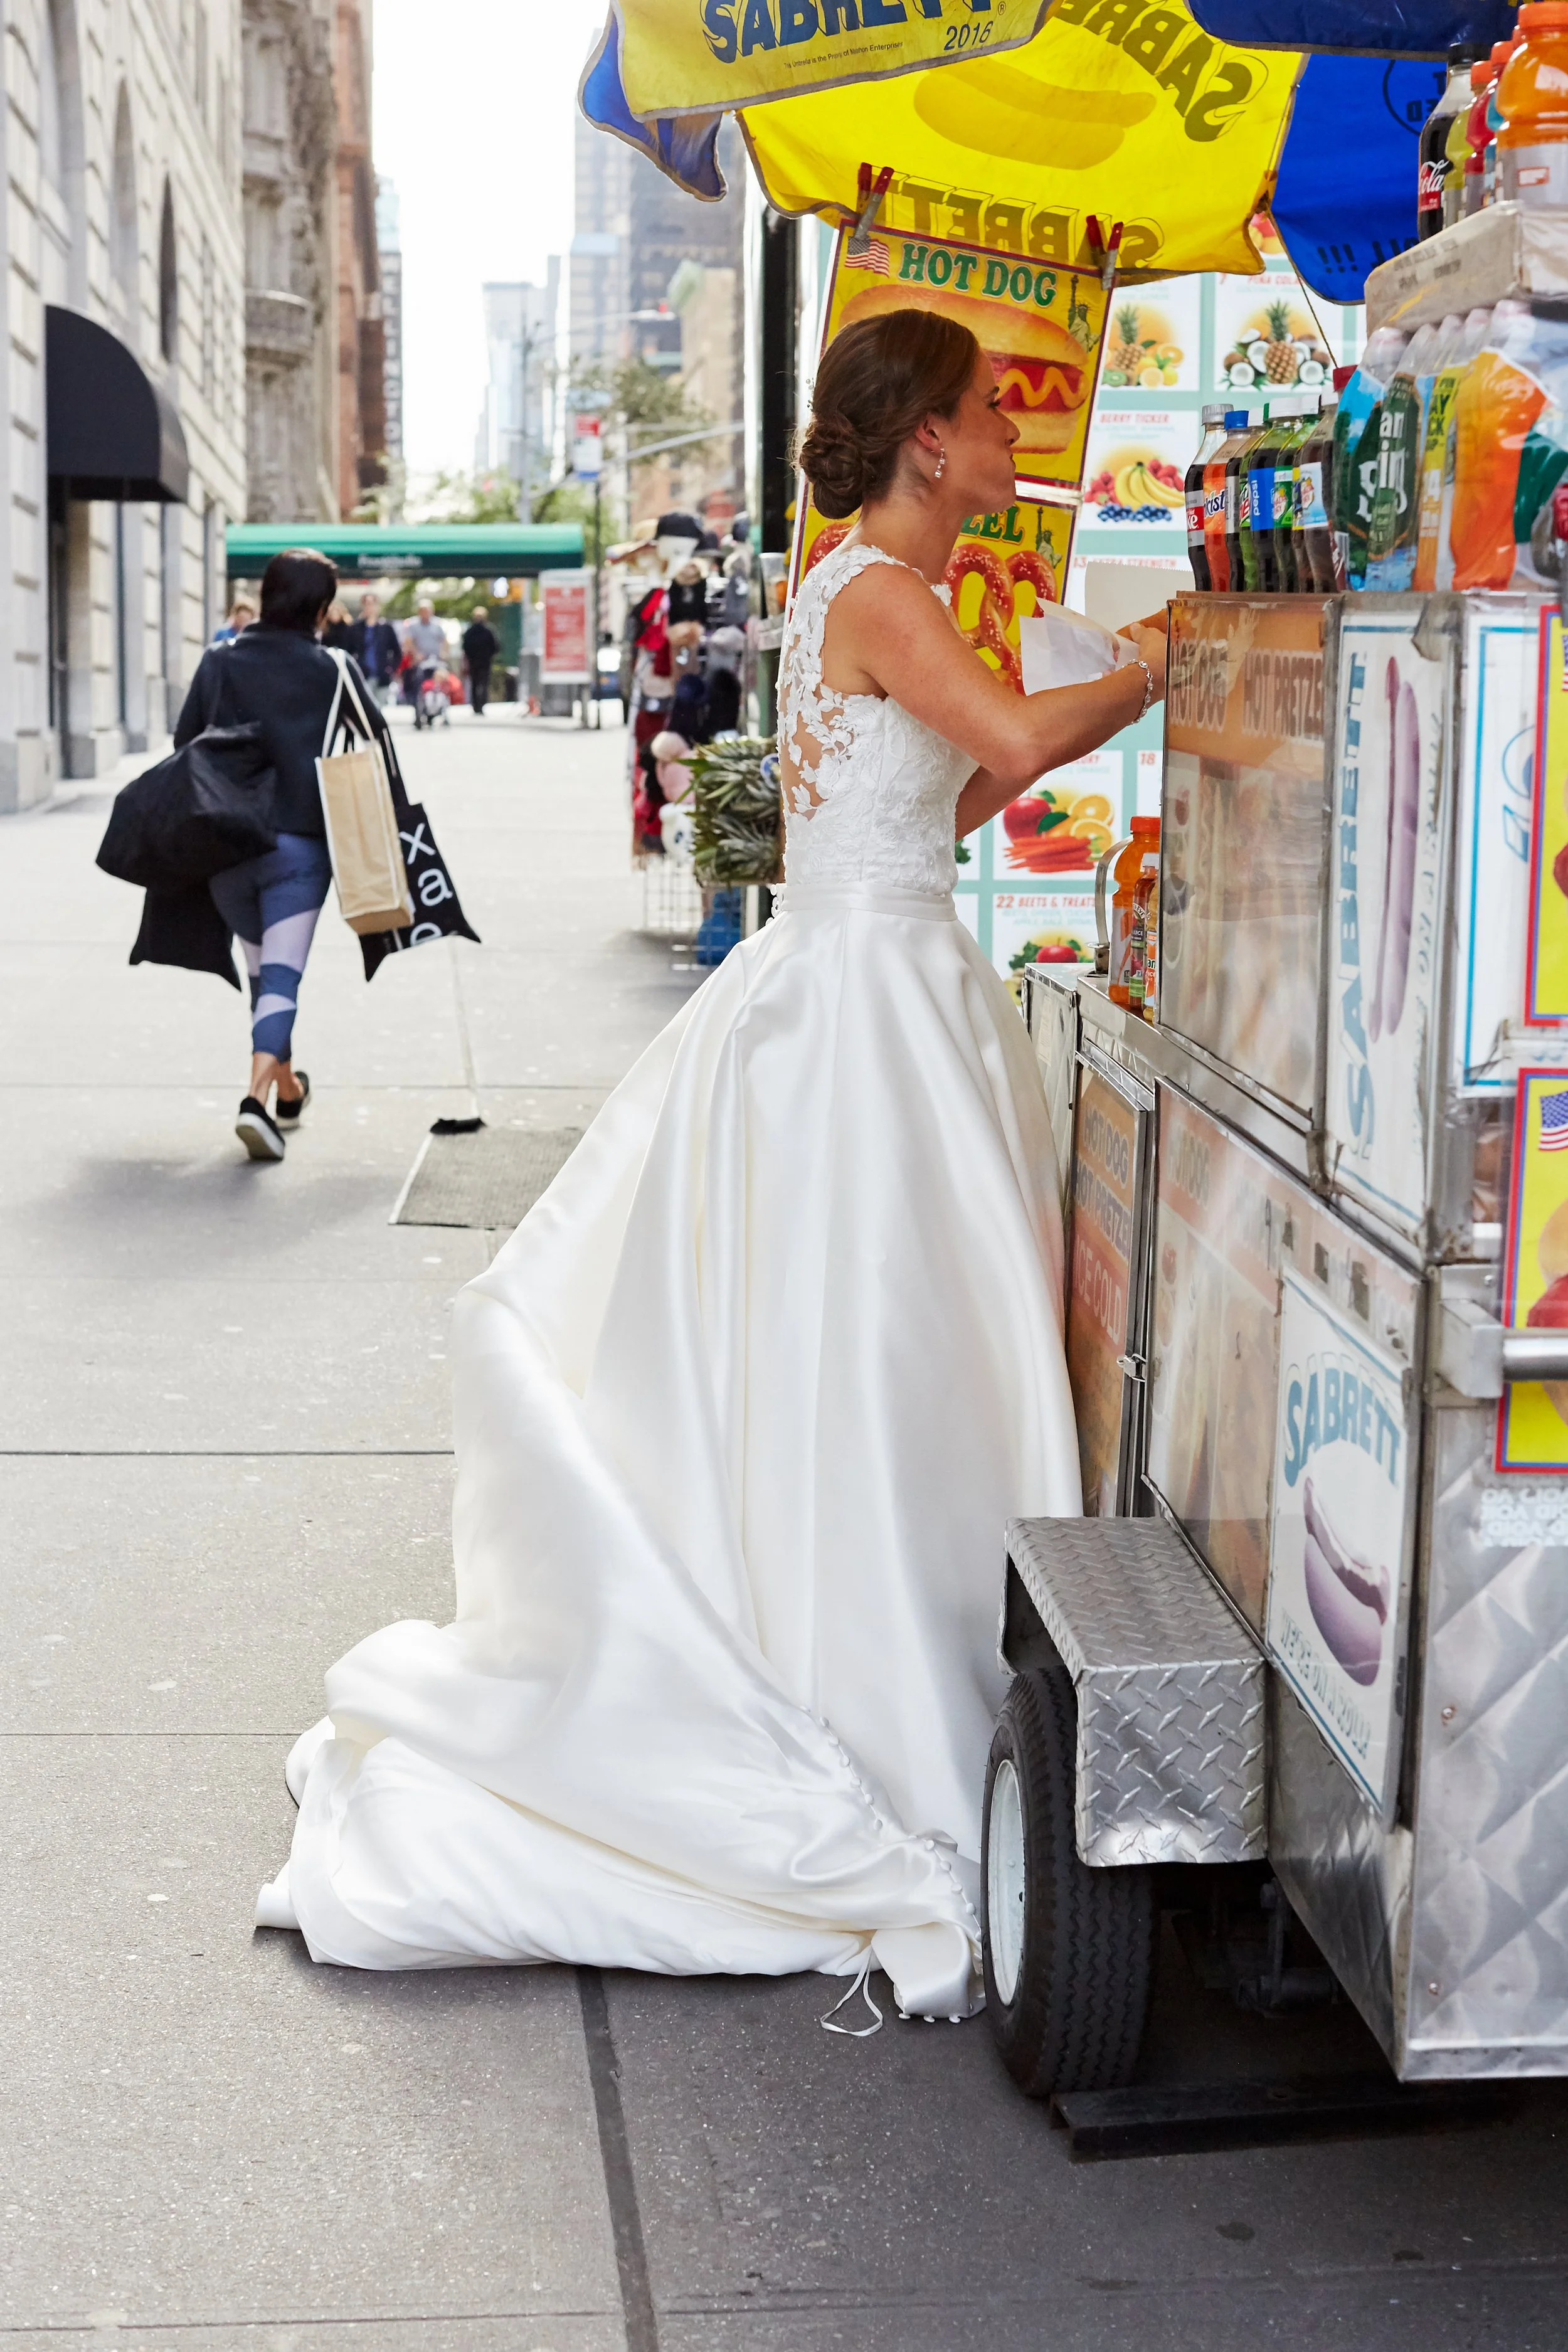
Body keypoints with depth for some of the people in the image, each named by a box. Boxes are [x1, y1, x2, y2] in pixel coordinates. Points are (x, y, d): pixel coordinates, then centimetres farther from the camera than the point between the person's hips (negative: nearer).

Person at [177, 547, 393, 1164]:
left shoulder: (220, 662, 4)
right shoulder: (334, 669, -3)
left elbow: (184, 744, 6)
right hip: (299, 844, -3)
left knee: (262, 970, 19)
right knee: (282, 975, -6)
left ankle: (288, 1088, 34)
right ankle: (257, 1099, -24)